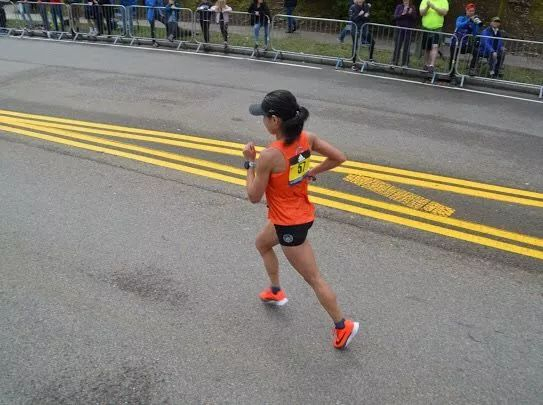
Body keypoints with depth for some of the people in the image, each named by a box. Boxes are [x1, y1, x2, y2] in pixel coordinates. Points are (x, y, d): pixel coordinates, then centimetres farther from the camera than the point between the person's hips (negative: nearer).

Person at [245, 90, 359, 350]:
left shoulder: (269, 155, -28)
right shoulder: (307, 139, -8)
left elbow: (254, 197, -18)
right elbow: (339, 158, 0)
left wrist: (250, 163, -8)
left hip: (289, 224, -9)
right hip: (301, 214, 9)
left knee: (314, 279, 7)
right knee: (262, 244, 33)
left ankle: (343, 326, 21)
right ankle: (275, 291, 48)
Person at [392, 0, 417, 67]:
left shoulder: (412, 8, 6)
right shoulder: (399, 7, 5)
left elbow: (415, 18, 1)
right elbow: (395, 17, -3)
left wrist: (411, 13, -16)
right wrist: (403, 14, -17)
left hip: (409, 29, 0)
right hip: (400, 28, 0)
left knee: (407, 47, 0)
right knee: (397, 46, 1)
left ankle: (405, 64, 4)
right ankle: (394, 62, 7)